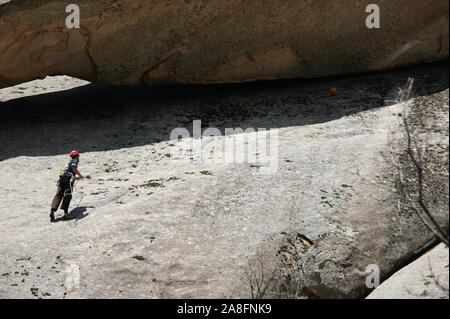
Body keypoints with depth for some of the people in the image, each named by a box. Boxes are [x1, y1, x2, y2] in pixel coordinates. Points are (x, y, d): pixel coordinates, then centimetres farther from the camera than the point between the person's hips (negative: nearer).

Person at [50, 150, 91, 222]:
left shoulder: (70, 162, 38)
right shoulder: (74, 160, 13)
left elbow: (75, 178, 42)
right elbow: (73, 167, -13)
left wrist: (84, 177, 48)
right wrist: (80, 175, -7)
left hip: (61, 179, 7)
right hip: (68, 179, -7)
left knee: (58, 195, -4)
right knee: (68, 196, -7)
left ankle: (52, 211, -20)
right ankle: (66, 213, -13)